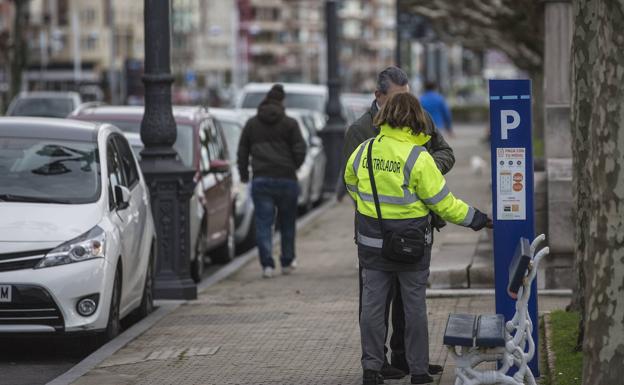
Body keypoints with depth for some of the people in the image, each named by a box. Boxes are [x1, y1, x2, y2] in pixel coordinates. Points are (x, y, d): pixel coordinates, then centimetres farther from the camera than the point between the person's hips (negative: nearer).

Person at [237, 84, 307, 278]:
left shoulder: (251, 124, 8)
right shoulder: (290, 124, 1)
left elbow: (242, 152, 10)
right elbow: (300, 150, -3)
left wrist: (244, 175, 23)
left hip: (260, 180, 1)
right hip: (286, 180, -1)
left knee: (263, 223, 0)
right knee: (287, 222, 13)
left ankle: (267, 264, -11)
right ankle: (287, 263, 21)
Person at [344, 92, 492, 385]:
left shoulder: (363, 151, -2)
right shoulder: (418, 157, -16)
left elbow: (351, 185, 15)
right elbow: (442, 201, -12)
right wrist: (472, 218, 2)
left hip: (372, 241, 3)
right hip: (411, 244, -3)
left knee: (372, 304, 8)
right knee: (414, 305, 7)